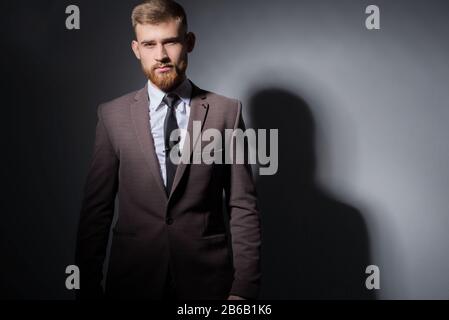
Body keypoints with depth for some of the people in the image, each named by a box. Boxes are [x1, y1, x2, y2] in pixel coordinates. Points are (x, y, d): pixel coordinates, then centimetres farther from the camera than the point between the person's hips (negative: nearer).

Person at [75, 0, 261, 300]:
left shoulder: (226, 112, -3)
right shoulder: (113, 115, 0)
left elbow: (243, 208, -4)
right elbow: (96, 208, 1)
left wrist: (243, 288, -8)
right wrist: (88, 286, -1)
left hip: (207, 278, -1)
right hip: (132, 279, 1)